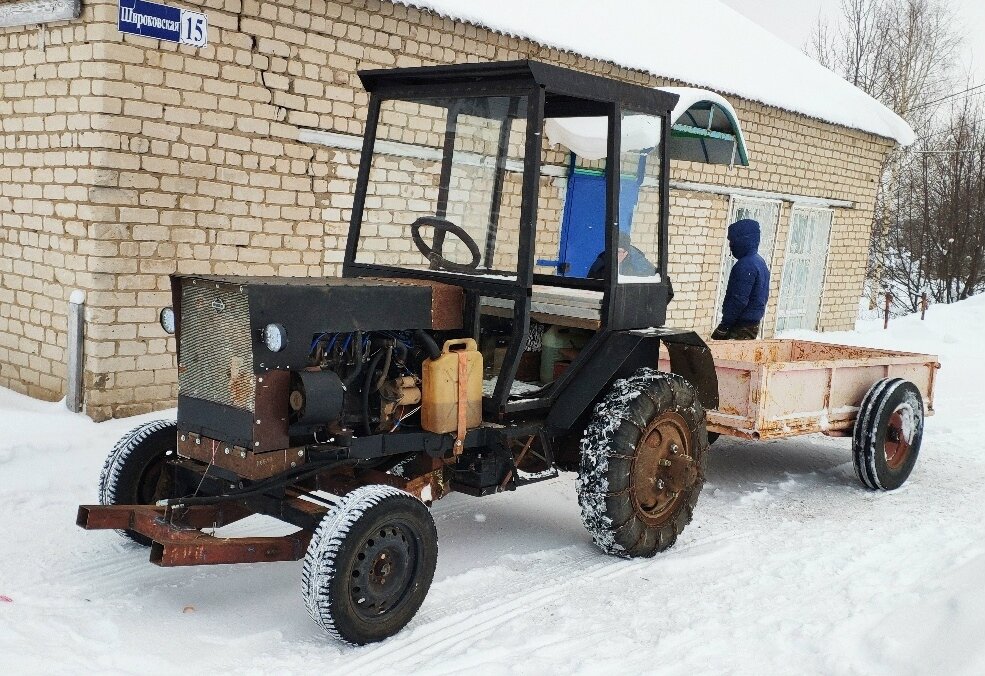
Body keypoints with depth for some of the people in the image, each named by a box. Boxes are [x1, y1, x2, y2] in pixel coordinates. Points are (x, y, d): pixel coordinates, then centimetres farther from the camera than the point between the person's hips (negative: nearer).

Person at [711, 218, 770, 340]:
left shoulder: (745, 265, -18)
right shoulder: (760, 262, 14)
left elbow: (739, 300, -22)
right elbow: (764, 296, 19)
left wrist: (724, 326, -18)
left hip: (741, 327, -10)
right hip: (754, 324, 10)